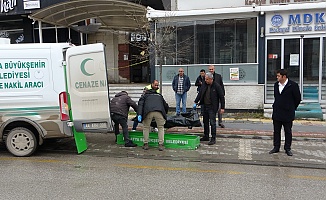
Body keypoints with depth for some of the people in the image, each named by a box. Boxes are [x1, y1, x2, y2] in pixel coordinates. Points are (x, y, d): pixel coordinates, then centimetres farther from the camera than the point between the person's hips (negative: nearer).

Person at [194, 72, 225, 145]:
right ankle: (206, 137, 25)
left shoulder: (217, 86, -10)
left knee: (212, 123, -7)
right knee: (205, 122, 13)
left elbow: (222, 97, -8)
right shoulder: (204, 85, 6)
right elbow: (200, 94, 13)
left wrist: (222, 107, -10)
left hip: (212, 107, -6)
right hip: (205, 106, 6)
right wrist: (196, 102, 6)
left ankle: (213, 138, 1)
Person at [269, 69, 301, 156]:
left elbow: (298, 98, -3)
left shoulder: (293, 85, -11)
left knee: (288, 132, 7)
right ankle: (276, 147, 20)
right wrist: (276, 106, 15)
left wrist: (291, 108, 5)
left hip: (287, 114, -5)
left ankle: (287, 149, 18)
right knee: (276, 131, 10)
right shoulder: (276, 85, 6)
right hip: (277, 113, 5)